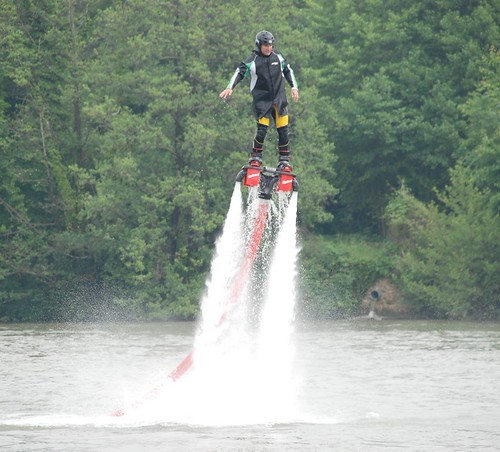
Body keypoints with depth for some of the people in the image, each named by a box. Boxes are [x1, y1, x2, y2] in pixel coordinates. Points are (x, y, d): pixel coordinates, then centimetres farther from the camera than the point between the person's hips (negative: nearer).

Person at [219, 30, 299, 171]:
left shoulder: (278, 57, 4)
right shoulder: (253, 60, -8)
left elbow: (288, 70, 17)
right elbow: (240, 72, -12)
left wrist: (294, 87, 13)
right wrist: (230, 88, -25)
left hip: (279, 99, 3)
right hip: (262, 100, -3)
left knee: (283, 130, 0)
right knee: (262, 129, -13)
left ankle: (284, 161, 9)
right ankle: (255, 158, 2)